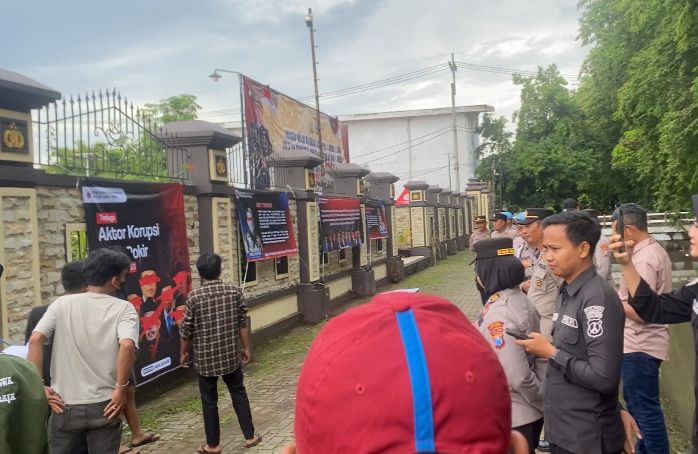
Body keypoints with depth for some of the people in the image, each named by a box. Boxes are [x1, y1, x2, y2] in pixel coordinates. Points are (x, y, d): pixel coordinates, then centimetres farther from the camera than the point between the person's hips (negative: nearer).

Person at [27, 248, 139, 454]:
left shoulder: (62, 304, 2)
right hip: (103, 406, -2)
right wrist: (121, 388, -14)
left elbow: (35, 340, -9)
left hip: (65, 405, 2)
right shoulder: (123, 308, -6)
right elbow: (127, 345, -23)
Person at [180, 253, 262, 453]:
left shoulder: (194, 296, -11)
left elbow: (187, 329, -6)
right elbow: (243, 323, 0)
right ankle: (250, 436, 22)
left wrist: (184, 352, 10)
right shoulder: (234, 291, -4)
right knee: (239, 394, 15)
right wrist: (246, 347, 11)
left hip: (205, 357, -2)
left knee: (209, 401, 9)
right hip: (231, 354, 2)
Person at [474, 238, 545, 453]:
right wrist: (546, 400, 11)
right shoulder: (521, 300, 0)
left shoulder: (498, 314, -27)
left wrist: (544, 402, -11)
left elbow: (518, 377, -27)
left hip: (511, 417, -8)